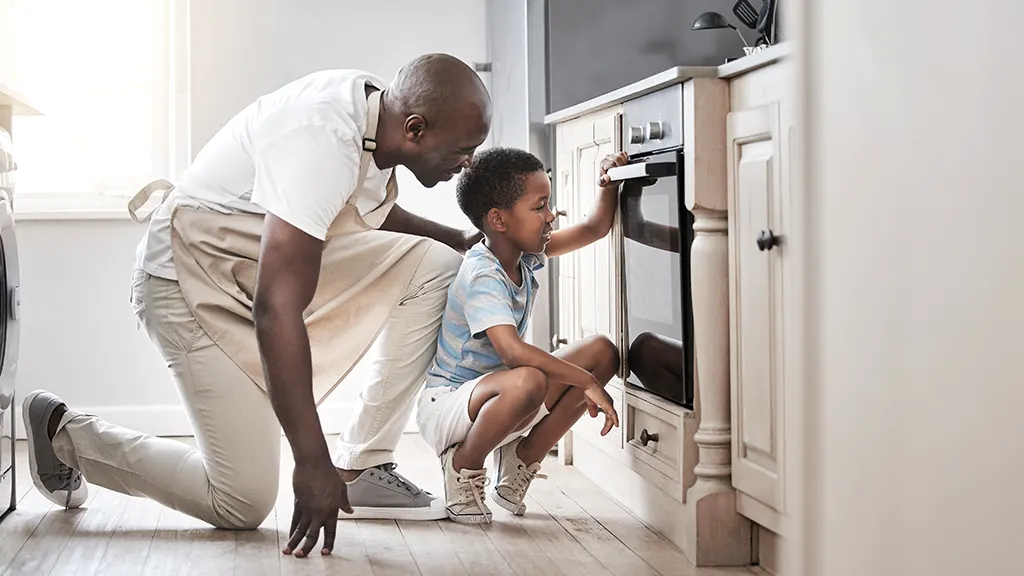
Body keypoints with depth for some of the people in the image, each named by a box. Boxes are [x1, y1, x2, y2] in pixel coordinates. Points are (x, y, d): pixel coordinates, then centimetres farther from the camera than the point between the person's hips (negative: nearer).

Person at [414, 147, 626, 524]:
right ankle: (462, 465, -10)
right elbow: (512, 351, -38)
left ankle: (520, 464, 3)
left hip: (495, 399, 9)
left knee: (602, 351, -5)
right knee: (527, 382, -42)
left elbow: (593, 228, 13)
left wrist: (608, 185, -5)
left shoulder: (525, 256, 2)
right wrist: (588, 382, -36)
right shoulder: (482, 277, -24)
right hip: (444, 405, -9)